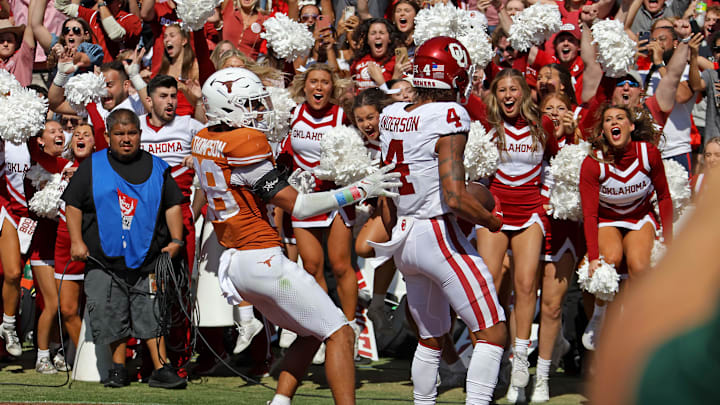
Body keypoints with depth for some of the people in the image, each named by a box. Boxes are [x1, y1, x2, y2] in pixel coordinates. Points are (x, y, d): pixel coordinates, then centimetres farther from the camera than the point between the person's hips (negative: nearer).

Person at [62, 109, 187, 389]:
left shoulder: (156, 167, 10)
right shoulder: (92, 167, 7)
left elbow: (172, 205, 13)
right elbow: (73, 204, 8)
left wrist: (176, 240, 1)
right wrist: (77, 241, -2)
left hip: (148, 260, 0)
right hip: (105, 261, 0)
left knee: (152, 314, -5)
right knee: (111, 315, 1)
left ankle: (161, 369, -2)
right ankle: (118, 368, 15)